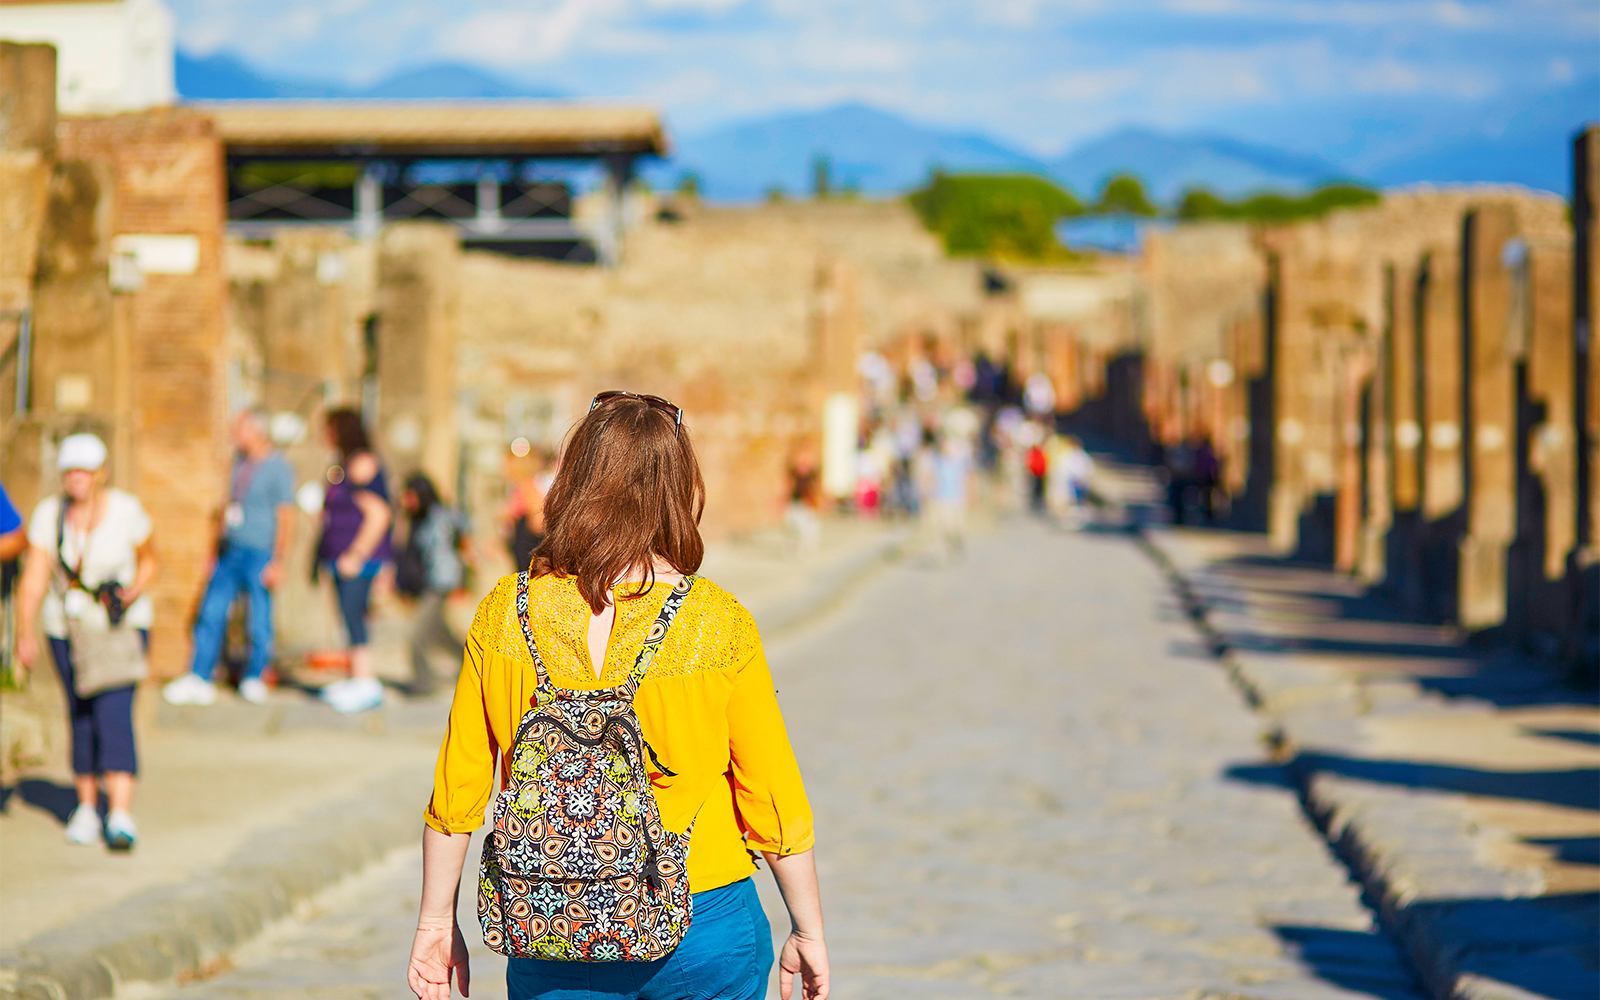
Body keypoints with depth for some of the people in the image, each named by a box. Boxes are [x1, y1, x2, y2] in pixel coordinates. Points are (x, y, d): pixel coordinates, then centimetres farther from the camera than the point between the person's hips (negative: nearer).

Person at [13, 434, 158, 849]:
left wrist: (135, 591, -15)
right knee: (81, 716, 9)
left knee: (115, 713, -15)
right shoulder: (48, 515, -7)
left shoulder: (126, 511, -10)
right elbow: (35, 577, -12)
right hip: (68, 627, 3)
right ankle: (87, 807, 25)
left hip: (123, 627, -3)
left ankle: (122, 815, -20)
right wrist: (25, 632, -24)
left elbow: (149, 559, 5)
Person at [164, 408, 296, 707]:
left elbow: (287, 519, -13)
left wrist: (277, 562, -18)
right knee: (211, 612, 1)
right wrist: (218, 545, 20)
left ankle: (254, 679, 17)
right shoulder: (239, 461, 12)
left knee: (260, 621, 0)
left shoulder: (278, 469, -10)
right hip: (231, 549, 7)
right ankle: (199, 680, 3)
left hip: (260, 554, -7)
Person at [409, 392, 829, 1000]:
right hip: (705, 934, -1)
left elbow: (457, 790, 0)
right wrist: (808, 933, 7)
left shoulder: (505, 614, -6)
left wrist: (437, 922, 12)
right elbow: (773, 799, -6)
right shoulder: (720, 626, -11)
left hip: (553, 947, 1)